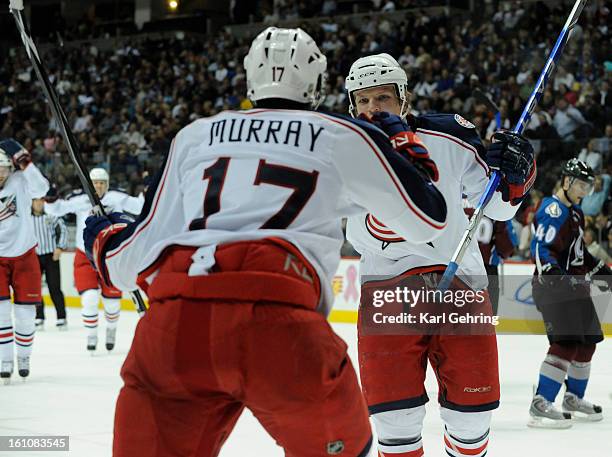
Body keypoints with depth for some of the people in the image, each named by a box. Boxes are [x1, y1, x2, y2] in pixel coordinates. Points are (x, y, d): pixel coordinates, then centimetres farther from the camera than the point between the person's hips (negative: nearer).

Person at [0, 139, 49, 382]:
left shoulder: (20, 181, -11)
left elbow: (40, 189, -30)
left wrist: (24, 162, -36)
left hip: (24, 255, 0)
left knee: (26, 311, 4)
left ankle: (23, 356, 24)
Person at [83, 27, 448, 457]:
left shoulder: (195, 135, 23)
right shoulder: (344, 137, 17)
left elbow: (144, 248, 20)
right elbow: (429, 220, 26)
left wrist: (103, 238, 43)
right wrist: (398, 150, 44)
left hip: (172, 324, 3)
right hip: (279, 323, -2)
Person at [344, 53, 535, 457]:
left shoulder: (449, 136, -4)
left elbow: (498, 206, 6)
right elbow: (369, 236, -16)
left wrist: (515, 173, -14)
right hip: (388, 286, 0)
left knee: (472, 409, 5)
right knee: (396, 413, -6)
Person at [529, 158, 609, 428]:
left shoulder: (575, 212, 18)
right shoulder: (553, 210, -14)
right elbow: (540, 249, -24)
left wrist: (602, 271, 27)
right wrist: (553, 272, -37)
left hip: (573, 285, 10)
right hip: (552, 286, -10)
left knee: (587, 342, 14)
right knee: (567, 343, -19)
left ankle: (573, 399, 29)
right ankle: (540, 406, -18)